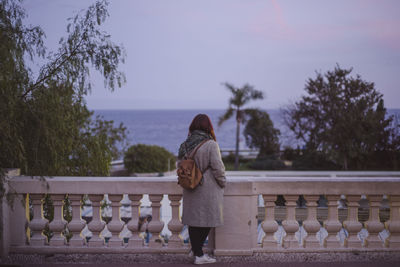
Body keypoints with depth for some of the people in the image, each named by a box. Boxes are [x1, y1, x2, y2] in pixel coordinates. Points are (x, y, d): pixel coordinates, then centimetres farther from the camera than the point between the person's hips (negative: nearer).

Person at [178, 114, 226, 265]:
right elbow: (217, 167, -13)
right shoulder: (211, 144, -13)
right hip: (208, 189, -6)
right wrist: (222, 183, 2)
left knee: (193, 219, 9)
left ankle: (197, 253, 14)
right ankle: (198, 253, 5)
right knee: (207, 219, 4)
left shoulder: (185, 145, 5)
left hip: (190, 190, 6)